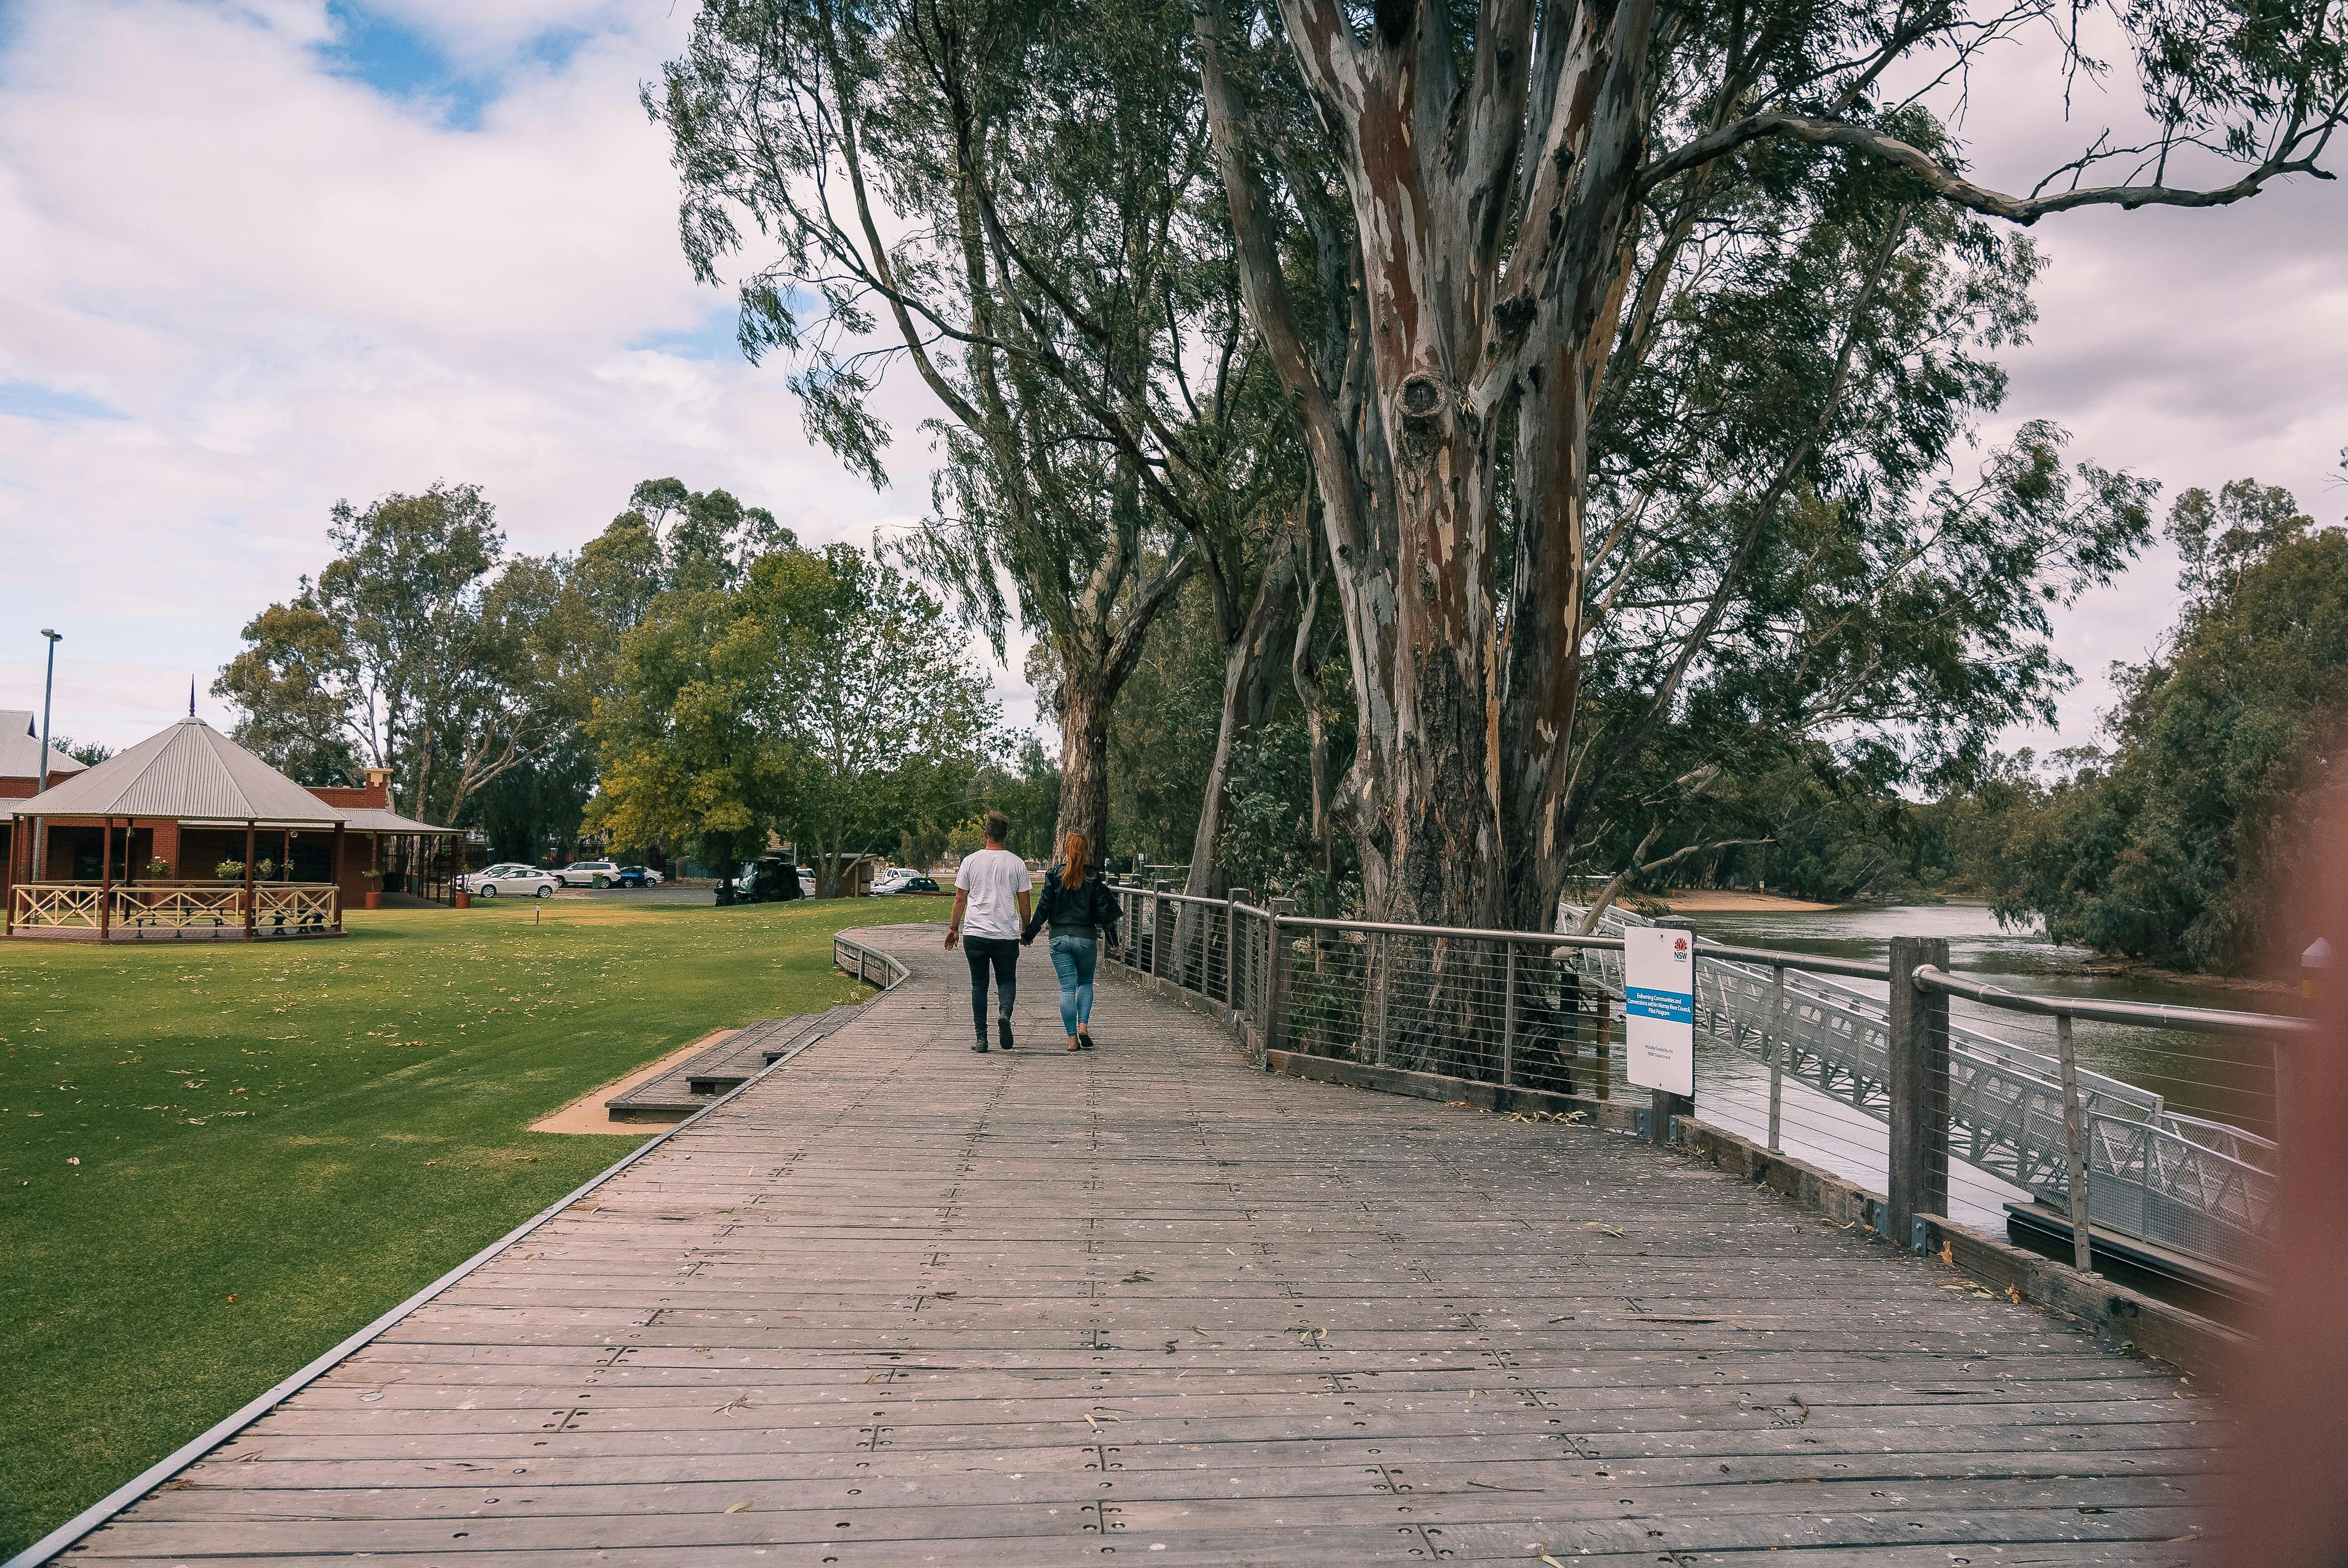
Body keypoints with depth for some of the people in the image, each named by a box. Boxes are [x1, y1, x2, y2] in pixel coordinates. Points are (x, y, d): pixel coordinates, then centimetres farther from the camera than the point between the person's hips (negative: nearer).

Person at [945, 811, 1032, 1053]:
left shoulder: (970, 861, 0)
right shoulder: (1016, 863, 0)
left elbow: (960, 899, 4)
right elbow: (1024, 903, 4)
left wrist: (953, 928, 16)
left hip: (975, 933, 0)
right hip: (1007, 934, 0)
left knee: (979, 986, 9)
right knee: (1007, 981, 13)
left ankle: (981, 1038, 6)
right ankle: (1005, 1014, -17)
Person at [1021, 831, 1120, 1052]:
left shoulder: (1054, 874, -2)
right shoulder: (1093, 876, -3)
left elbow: (1043, 907, -3)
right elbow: (1104, 908, -2)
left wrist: (1029, 934, 5)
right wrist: (1113, 939, 6)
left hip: (1059, 938, 0)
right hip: (1086, 937, 0)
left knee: (1067, 987, 4)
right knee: (1086, 983, 19)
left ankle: (1072, 1039, 1)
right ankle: (1083, 1026, 2)